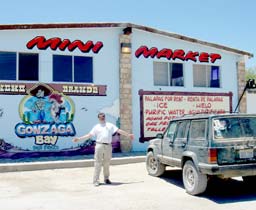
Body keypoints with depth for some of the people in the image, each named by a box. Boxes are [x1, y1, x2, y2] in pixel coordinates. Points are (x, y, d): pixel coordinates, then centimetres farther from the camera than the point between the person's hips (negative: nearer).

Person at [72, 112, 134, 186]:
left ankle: (106, 179, 22)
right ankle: (96, 180, -2)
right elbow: (89, 135, 9)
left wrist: (128, 135, 9)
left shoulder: (110, 125, 14)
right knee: (97, 163, -4)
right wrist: (79, 139, 2)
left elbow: (119, 131, 13)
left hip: (108, 146, 2)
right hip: (99, 145, -1)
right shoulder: (96, 127, 11)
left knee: (107, 164, 8)